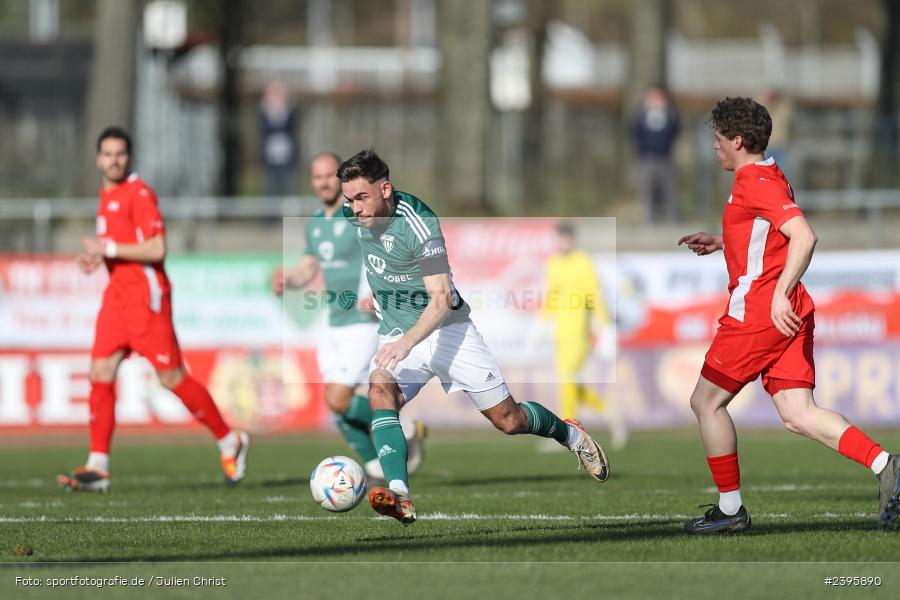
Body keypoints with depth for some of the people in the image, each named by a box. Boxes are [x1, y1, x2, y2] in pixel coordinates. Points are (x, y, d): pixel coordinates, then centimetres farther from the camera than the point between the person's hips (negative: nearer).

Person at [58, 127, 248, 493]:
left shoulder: (138, 194, -11)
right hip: (117, 294, 8)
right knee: (101, 373, -2)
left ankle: (230, 441, 12)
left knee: (172, 377, -4)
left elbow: (156, 249, -19)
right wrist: (97, 257, 10)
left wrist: (108, 248, -17)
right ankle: (97, 467, -3)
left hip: (146, 295, -8)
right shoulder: (107, 195, 16)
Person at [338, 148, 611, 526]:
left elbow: (442, 298, -29)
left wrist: (408, 341, -43)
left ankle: (570, 435, 34)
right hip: (395, 334, 5)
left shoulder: (418, 222, -25)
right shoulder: (354, 212, -5)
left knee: (508, 420, 2)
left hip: (445, 328, -5)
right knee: (380, 392, -28)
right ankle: (400, 497, -39)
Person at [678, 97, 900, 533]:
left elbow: (804, 236, -25)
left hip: (757, 313, -9)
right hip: (789, 316, 9)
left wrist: (781, 293, -33)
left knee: (707, 402, 5)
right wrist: (720, 242, 31)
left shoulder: (757, 183, -13)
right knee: (798, 416, 1)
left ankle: (730, 509, 8)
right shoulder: (766, 178, 18)